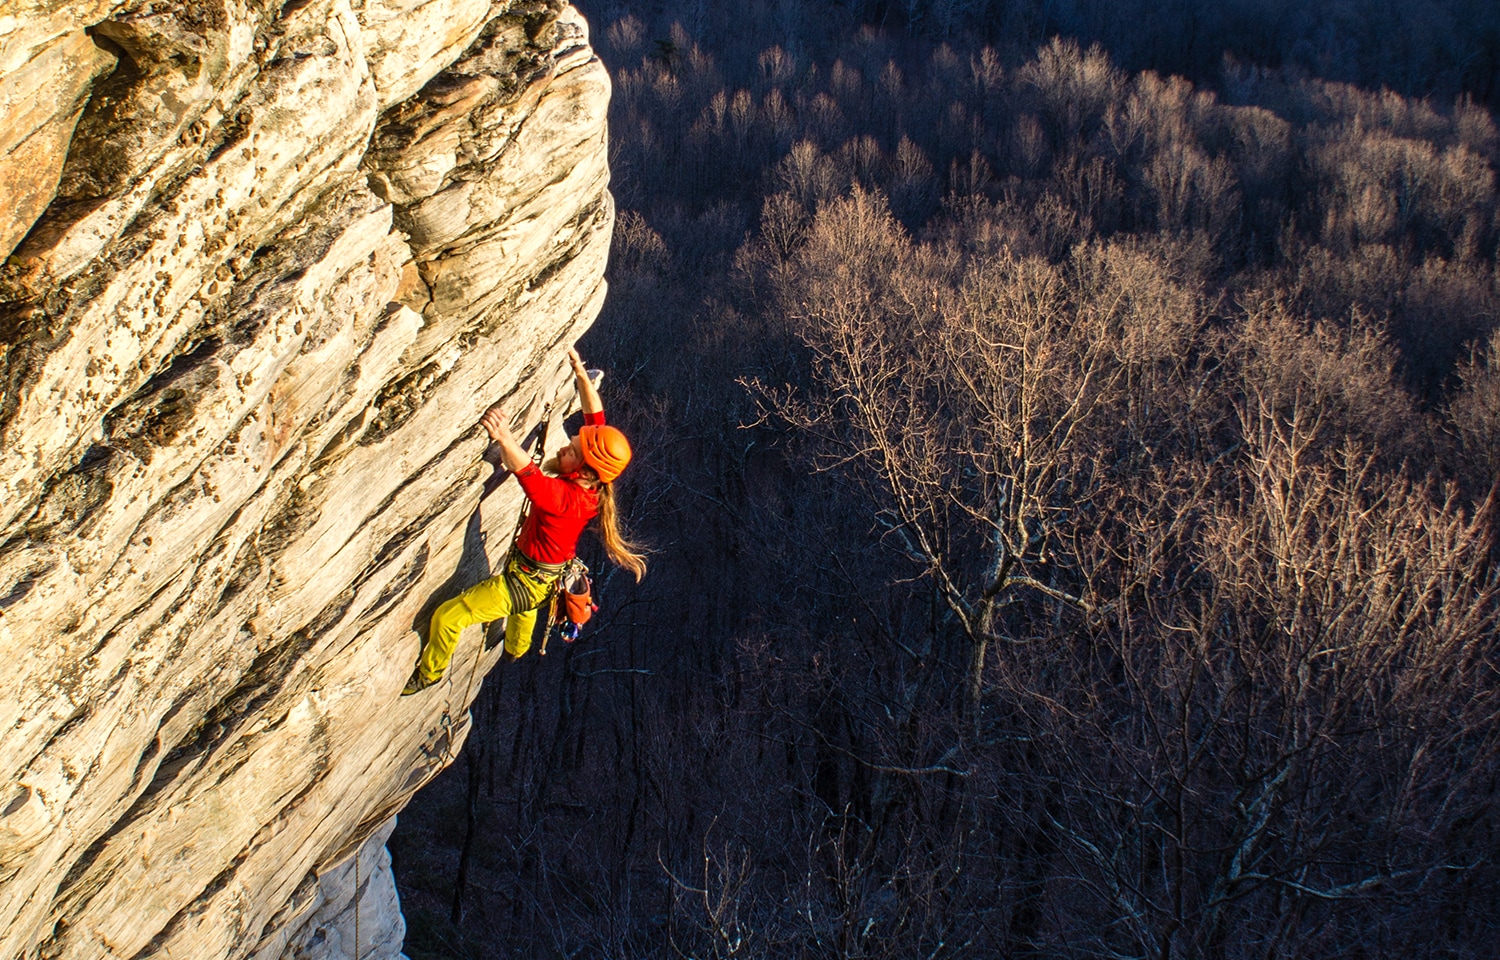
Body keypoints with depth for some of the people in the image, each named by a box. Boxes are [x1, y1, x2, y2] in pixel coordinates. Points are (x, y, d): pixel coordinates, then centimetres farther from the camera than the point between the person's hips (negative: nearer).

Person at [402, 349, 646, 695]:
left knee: (446, 617, 3)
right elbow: (595, 413, -6)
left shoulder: (565, 497, -40)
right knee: (524, 605, 42)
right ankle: (516, 648, 74)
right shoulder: (592, 486, -17)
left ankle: (429, 673, 29)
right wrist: (581, 374, -8)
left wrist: (505, 440, -76)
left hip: (523, 584, -9)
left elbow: (529, 475, -61)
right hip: (546, 579, 9)